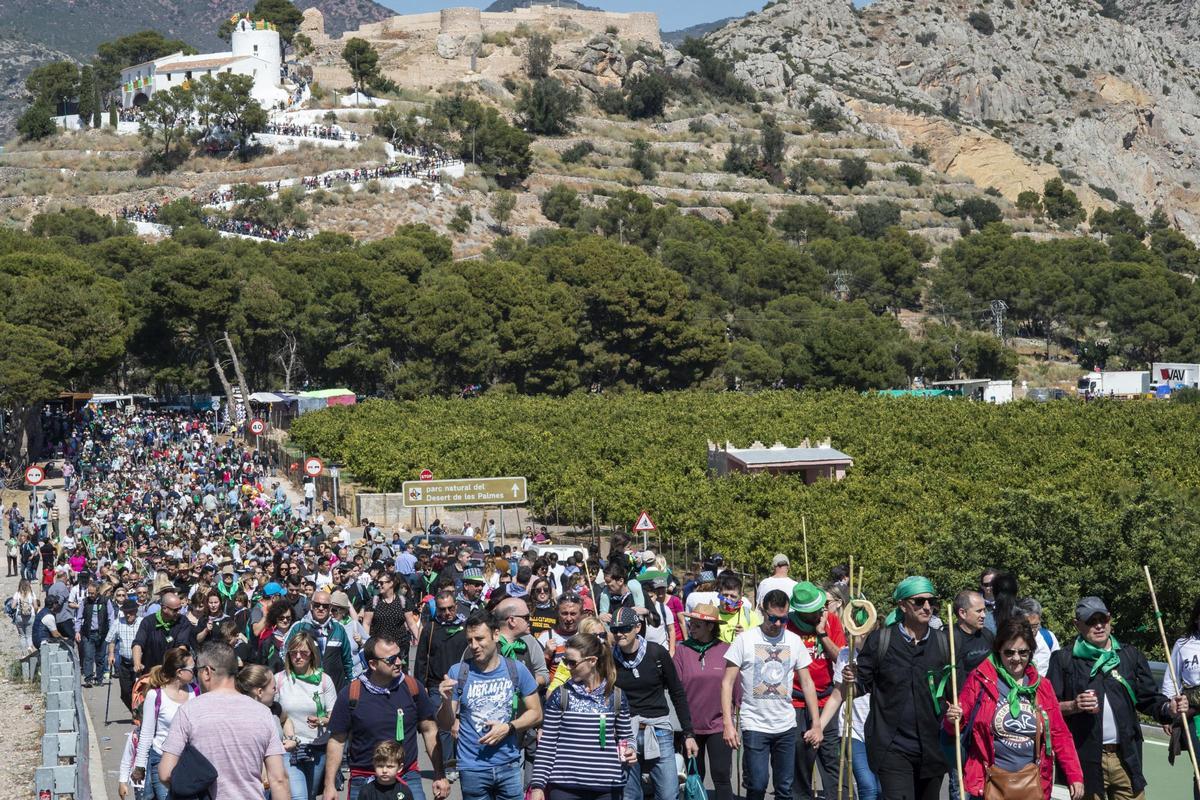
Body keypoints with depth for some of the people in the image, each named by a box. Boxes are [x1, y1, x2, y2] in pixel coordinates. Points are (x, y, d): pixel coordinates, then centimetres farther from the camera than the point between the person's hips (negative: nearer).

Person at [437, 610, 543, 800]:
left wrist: (508, 728, -12)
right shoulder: (458, 672, -3)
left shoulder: (516, 670, 0)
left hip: (509, 766, 1)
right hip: (472, 769, -1)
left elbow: (535, 713, 3)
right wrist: (446, 701, -20)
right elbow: (446, 726, 0)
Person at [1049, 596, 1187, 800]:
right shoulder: (1064, 659, 2)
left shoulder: (1131, 656, 10)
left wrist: (1168, 708, -9)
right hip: (1085, 760, -2)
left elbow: (1148, 699, 10)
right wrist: (1073, 706, -17)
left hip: (1126, 759, 2)